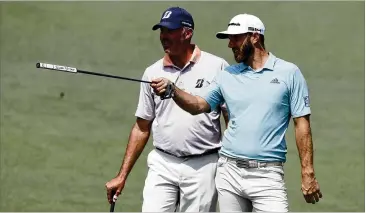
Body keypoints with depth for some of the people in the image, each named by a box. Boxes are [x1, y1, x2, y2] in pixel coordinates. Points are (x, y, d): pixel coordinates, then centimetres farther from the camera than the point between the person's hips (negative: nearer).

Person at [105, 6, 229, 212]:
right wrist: (122, 176, 9)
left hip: (203, 166, -3)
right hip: (162, 166, 3)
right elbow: (142, 127, 13)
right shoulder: (153, 72, 9)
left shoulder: (217, 67, -3)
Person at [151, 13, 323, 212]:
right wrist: (172, 89, -14)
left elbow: (302, 123, 0)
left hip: (267, 175, -4)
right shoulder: (227, 76, 11)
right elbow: (198, 105, 6)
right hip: (229, 172, 4)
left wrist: (307, 173, -4)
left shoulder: (288, 73, 1)